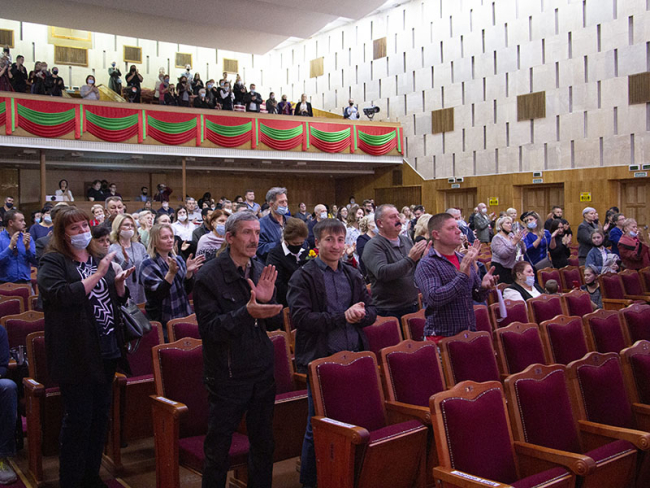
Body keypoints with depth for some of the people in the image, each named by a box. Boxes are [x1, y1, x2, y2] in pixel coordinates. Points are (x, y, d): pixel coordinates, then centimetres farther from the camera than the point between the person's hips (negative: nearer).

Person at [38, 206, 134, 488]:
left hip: (106, 350, 7)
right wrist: (97, 275, -21)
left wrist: (119, 282, -2)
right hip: (76, 354, -6)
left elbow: (118, 300, 19)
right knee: (78, 419, 0)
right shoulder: (53, 262, -5)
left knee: (100, 415, 13)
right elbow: (62, 296, -21)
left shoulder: (99, 258, 14)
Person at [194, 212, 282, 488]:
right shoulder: (209, 276, -13)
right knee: (218, 450, 6)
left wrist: (268, 301, -14)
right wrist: (246, 313, -31)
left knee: (264, 445, 17)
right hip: (227, 377, -5)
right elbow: (208, 328, -20)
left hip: (262, 372, 6)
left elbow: (275, 323, 6)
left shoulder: (261, 271, 5)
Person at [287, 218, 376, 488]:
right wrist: (343, 317, -15)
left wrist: (360, 313, -11)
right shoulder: (303, 277, -4)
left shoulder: (353, 276, 14)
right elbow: (300, 317, -15)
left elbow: (372, 312, 13)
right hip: (321, 359, -5)